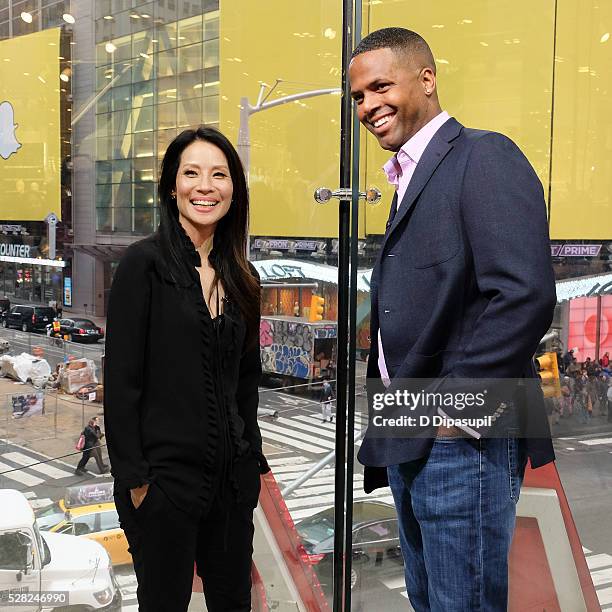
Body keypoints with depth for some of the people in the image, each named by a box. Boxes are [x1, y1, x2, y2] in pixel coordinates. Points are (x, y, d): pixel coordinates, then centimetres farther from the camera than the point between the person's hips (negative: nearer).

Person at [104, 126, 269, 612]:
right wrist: (134, 480, -13)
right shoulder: (145, 263, -9)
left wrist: (251, 459, 10)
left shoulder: (241, 277, 8)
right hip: (165, 475, -5)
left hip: (233, 478, 6)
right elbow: (121, 380, -11)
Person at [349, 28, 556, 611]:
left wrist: (458, 410, -18)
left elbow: (526, 295, -22)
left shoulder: (485, 158, -10)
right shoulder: (408, 179, 19)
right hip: (407, 441, 9)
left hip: (463, 441, -9)